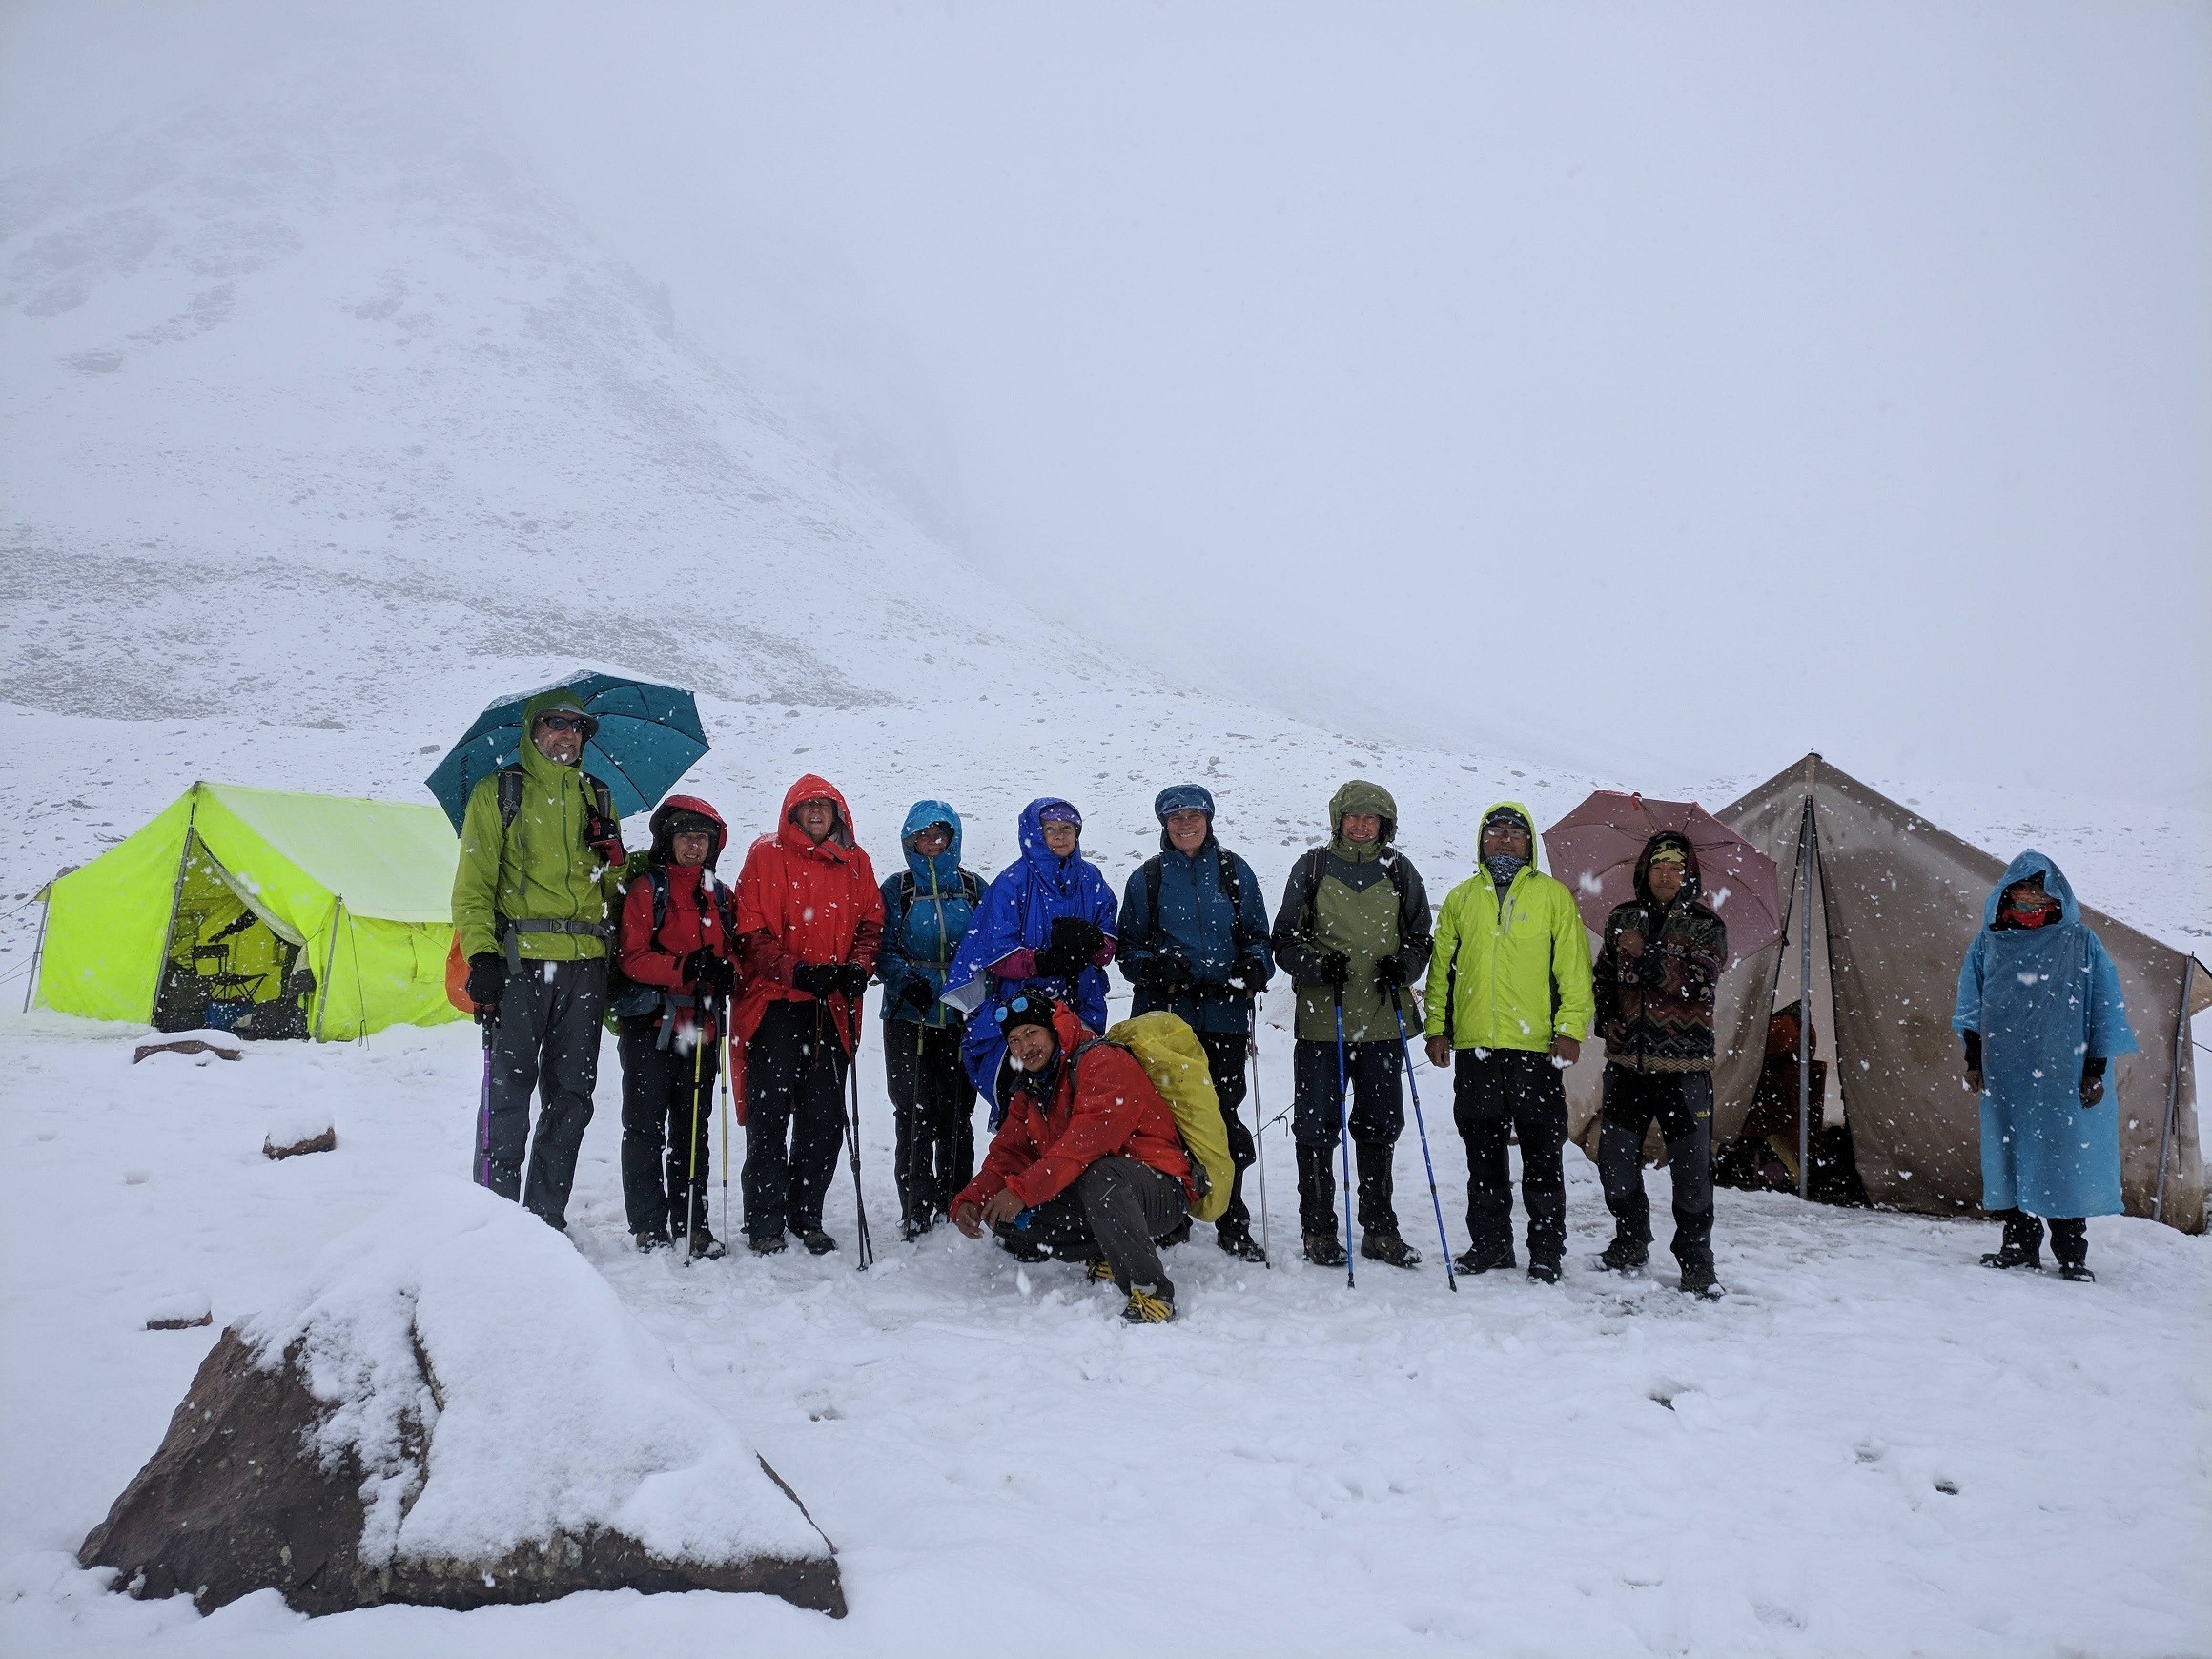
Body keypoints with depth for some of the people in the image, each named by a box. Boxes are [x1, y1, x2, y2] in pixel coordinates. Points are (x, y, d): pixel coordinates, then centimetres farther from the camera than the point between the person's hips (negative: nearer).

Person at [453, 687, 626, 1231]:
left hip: (585, 963, 4)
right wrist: (481, 955, -12)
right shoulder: (497, 793, 8)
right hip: (519, 961, -4)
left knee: (570, 1095, 6)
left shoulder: (598, 798, 20)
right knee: (508, 1089, -7)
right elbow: (473, 883, 1)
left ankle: (547, 1218, 14)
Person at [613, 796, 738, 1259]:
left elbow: (733, 950, 18)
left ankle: (691, 1223, 14)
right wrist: (684, 967, -22)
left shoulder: (720, 896, 15)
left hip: (701, 1026, 5)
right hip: (650, 1024, -4)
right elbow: (630, 956, -8)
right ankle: (649, 1226, 7)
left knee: (693, 1128, 8)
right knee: (646, 1127, 0)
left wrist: (726, 971, -5)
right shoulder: (647, 888, 0)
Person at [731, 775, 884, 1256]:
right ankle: (765, 1222, 6)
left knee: (825, 1117, 6)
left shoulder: (856, 864, 12)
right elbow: (752, 932, -5)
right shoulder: (768, 855, 0)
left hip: (831, 1007, 4)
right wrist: (798, 972, -18)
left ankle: (807, 1217, 18)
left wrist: (858, 967, -7)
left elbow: (871, 925, 13)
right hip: (775, 1002, -4)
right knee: (770, 1112, -3)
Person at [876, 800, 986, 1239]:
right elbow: (883, 949, 1)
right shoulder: (896, 889, 7)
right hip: (909, 1018, -1)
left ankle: (955, 1209, 14)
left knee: (957, 1115, 3)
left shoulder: (973, 889, 10)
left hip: (961, 1018, 1)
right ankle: (916, 1213, 3)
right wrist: (906, 981, -18)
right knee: (915, 1115, -5)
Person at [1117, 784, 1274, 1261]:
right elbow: (1129, 945, 9)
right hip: (1164, 1013, 0)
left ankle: (1233, 1225, 12)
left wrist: (1255, 966, -8)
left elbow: (1257, 933, 13)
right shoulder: (1147, 878, 9)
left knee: (1224, 1115, 0)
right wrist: (1156, 966, -11)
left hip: (1224, 1015, 0)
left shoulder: (1234, 871, 11)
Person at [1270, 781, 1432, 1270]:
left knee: (1380, 1126, 10)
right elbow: (1285, 941, 4)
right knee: (1317, 1127, 1)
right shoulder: (1312, 867, 3)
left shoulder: (1399, 871, 9)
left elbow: (1420, 939, 15)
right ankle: (1318, 1230, 12)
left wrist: (1402, 964, -6)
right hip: (1321, 1021, -2)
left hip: (1384, 1022, 2)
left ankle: (1379, 1229, 21)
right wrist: (1319, 965, -15)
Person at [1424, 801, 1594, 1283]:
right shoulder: (1461, 898, 13)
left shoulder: (1554, 896, 6)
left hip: (1536, 1046, -3)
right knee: (1483, 1152, 10)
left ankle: (1546, 1252, 10)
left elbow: (1575, 968, 2)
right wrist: (1437, 1027, 6)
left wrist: (1571, 1029, -7)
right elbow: (1441, 967, 14)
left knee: (1541, 1154, 1)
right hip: (1473, 1045, 3)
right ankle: (1489, 1242, 20)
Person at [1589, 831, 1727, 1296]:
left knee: (1691, 1168, -3)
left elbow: (1702, 984, -12)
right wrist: (1604, 1016, 2)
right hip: (1626, 1060, 3)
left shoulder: (1705, 925, 1)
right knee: (1615, 1161, 7)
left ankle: (1696, 1262, 10)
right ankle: (1631, 1241, 28)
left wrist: (1659, 966, -26)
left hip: (1685, 1065, -3)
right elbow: (1601, 975, 19)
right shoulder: (1623, 919, 10)